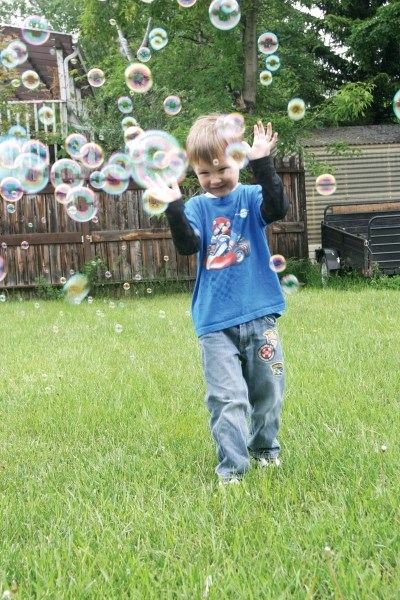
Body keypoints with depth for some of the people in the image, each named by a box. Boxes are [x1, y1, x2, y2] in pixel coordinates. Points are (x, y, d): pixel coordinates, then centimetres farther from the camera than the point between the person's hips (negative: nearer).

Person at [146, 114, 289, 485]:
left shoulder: (251, 198, 2)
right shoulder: (197, 207, 4)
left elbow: (278, 207, -20)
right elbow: (187, 246, -12)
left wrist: (262, 163, -28)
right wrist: (173, 208, -24)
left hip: (259, 314, 1)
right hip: (215, 322, 0)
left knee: (268, 388, 14)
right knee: (227, 398, -4)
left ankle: (265, 448, 36)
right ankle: (231, 468, 5)